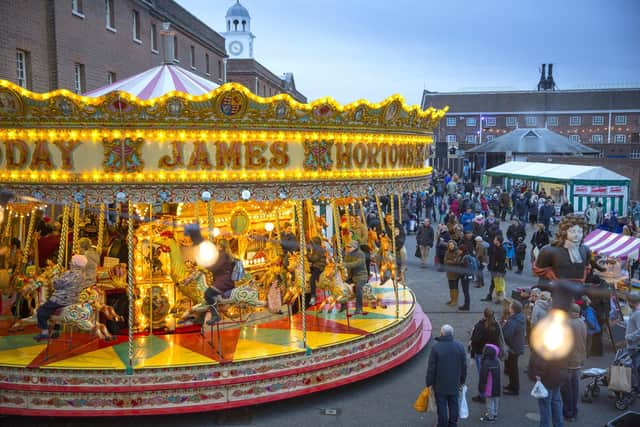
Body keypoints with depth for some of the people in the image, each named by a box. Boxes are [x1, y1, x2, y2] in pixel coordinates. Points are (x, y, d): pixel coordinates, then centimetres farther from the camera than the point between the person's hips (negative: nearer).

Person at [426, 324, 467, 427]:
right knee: (454, 404, 16)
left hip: (440, 383, -4)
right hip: (455, 383, 4)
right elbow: (464, 366, 5)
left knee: (442, 406, 7)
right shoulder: (459, 346, -4)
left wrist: (429, 383, -3)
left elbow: (431, 367, -13)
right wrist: (462, 380, 17)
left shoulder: (436, 347, -18)